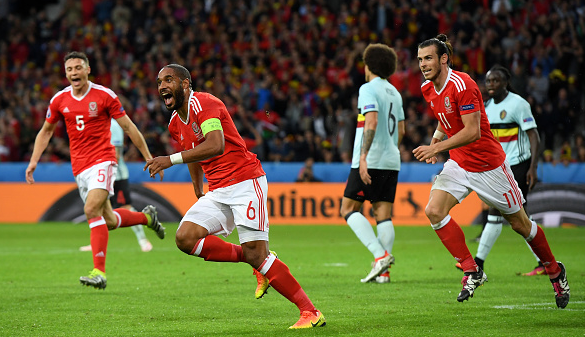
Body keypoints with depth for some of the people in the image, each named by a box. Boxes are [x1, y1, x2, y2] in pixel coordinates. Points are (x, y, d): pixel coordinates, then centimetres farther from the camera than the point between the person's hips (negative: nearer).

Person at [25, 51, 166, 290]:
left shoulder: (104, 95, -7)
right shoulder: (59, 100, 4)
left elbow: (128, 127, 0)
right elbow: (46, 131, 19)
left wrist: (148, 157, 1)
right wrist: (33, 161, 8)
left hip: (103, 160, -5)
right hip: (79, 167, 5)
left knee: (92, 209, -25)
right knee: (108, 221, 8)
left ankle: (99, 272, -25)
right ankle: (147, 217, 39)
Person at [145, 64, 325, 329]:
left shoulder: (203, 103, -14)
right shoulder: (175, 124, 14)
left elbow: (215, 146, -29)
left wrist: (171, 159, -30)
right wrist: (199, 194, 32)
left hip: (245, 182, -9)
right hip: (218, 192, 9)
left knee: (255, 254, -17)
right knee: (185, 238, -11)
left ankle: (310, 312, -11)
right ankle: (260, 263, 2)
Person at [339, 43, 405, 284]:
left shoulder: (369, 88, -7)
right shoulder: (394, 92, 18)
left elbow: (372, 121, -20)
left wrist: (363, 157, -25)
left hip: (371, 161, -8)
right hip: (391, 161, 8)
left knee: (348, 209, -1)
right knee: (384, 214, 4)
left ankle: (380, 255, -16)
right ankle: (383, 271, -3)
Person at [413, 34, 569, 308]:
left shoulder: (462, 85, -23)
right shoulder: (428, 89, 2)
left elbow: (472, 132, -27)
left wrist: (436, 148, -31)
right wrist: (435, 141, 2)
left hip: (488, 164, -7)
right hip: (458, 164, 7)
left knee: (520, 224, 6)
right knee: (434, 210, -17)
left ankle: (555, 271, 29)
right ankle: (472, 272, -9)